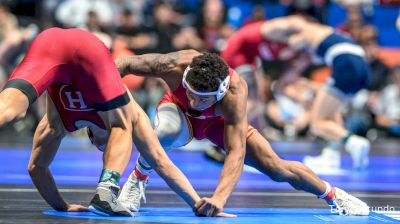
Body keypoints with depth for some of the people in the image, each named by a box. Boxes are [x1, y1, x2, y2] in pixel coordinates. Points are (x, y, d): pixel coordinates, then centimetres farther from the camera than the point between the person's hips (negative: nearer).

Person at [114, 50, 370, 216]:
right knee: (167, 132, -40)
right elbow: (124, 64, -27)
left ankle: (334, 194, 24)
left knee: (276, 167, -4)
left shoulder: (234, 92, -44)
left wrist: (220, 197, -60)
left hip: (220, 121, 0)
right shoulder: (175, 66, -42)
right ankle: (137, 181, -11)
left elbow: (237, 152, -48)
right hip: (179, 112, 0)